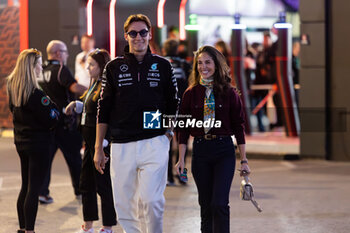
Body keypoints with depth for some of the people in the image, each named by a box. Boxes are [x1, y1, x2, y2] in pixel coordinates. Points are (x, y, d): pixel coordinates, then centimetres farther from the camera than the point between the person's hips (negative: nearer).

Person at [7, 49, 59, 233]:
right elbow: (50, 120, -19)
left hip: (21, 142, 8)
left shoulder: (13, 90, 5)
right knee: (34, 188, -4)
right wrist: (54, 109, 2)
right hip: (38, 143, -8)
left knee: (25, 187, 17)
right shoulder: (35, 94, -21)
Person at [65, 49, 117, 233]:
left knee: (103, 184, -1)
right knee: (86, 183, 15)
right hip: (90, 141, 10)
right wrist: (76, 104, 9)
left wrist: (103, 144, -23)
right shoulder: (94, 85, 13)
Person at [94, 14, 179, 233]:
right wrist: (98, 147, 7)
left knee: (151, 199, -13)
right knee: (124, 205, 3)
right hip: (122, 145, 2)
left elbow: (173, 105, 14)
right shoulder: (114, 67, 8)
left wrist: (168, 134, 5)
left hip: (155, 143, -2)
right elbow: (104, 109, 10)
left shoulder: (162, 65, 7)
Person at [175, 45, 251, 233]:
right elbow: (183, 128, 6)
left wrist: (243, 160, 1)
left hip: (224, 151, -2)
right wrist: (181, 159, 1)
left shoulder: (229, 93, 0)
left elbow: (238, 127, 3)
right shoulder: (191, 94, 4)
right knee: (206, 205, 7)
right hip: (200, 151, 2)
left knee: (219, 204, -12)